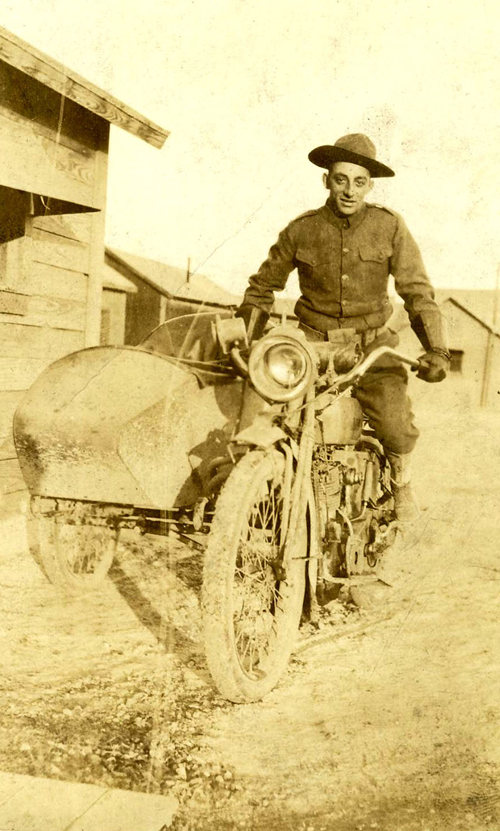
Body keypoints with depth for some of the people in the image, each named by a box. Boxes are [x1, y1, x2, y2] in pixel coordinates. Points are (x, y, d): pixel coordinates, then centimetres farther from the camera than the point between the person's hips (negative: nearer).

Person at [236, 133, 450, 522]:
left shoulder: (390, 226, -3)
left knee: (397, 427, -22)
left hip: (373, 347, -1)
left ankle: (401, 480, 13)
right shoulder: (301, 230, -1)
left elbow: (418, 291, -2)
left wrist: (437, 349, -13)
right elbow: (263, 286, 13)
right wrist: (246, 342, 4)